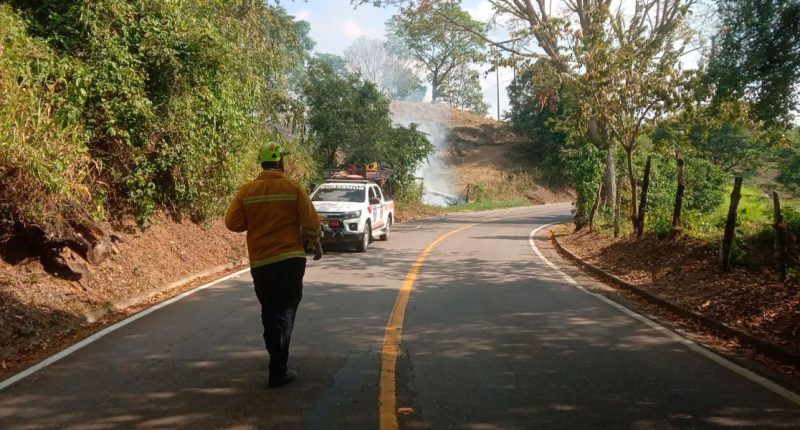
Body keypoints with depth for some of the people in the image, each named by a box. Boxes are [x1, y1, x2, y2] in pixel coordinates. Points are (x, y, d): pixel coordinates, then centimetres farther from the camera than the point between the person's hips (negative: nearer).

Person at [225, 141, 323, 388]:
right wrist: (317, 246, 10)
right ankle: (278, 371, 1)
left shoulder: (247, 191, -1)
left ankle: (277, 361, 27)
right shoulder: (293, 188, -5)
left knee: (270, 313, 16)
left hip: (260, 263, 2)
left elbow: (232, 223, -4)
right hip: (290, 259, -2)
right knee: (284, 312, 6)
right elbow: (310, 222, -6)